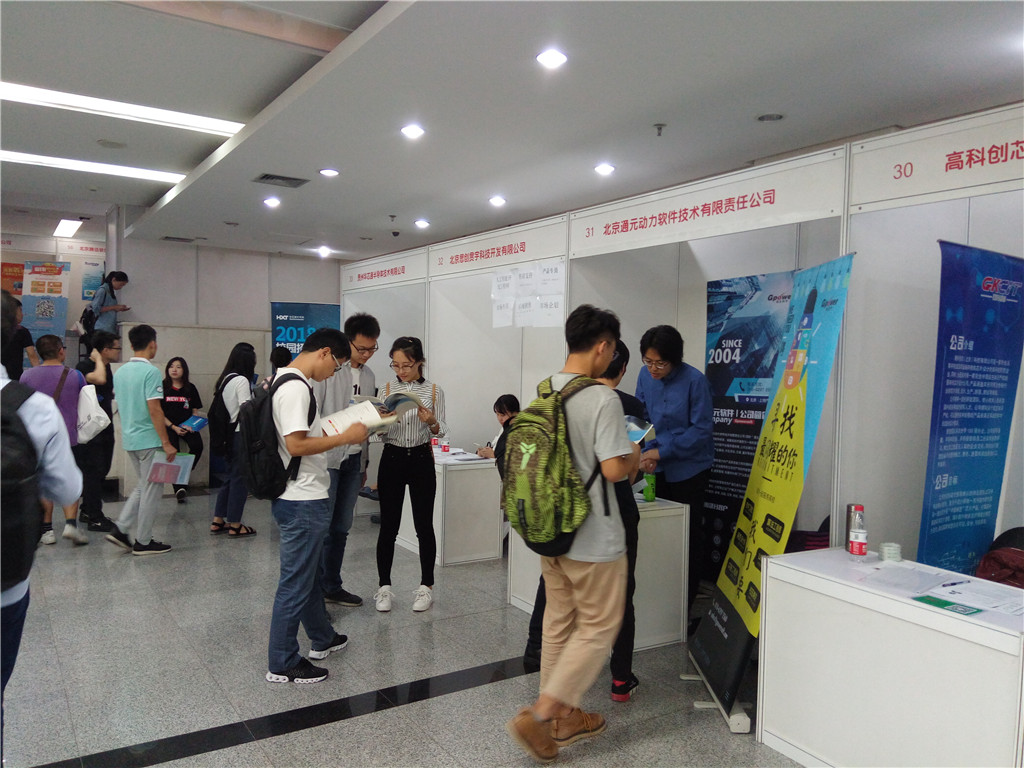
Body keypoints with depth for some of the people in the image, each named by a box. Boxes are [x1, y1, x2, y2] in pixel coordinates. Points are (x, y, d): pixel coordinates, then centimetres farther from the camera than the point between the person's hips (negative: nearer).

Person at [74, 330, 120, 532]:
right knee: (93, 471, -6)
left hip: (105, 429, 9)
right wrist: (97, 359, -21)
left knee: (101, 471, 13)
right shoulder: (85, 366, -14)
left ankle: (87, 511, 25)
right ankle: (95, 518, -2)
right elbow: (99, 379, -35)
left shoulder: (107, 367, 12)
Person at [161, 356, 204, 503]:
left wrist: (191, 425, -8)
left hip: (187, 426, 2)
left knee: (197, 446, -23)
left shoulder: (190, 388, 9)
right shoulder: (163, 387, 3)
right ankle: (179, 487, -16)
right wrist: (174, 427, -9)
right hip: (169, 426, -1)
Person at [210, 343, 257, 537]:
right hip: (241, 435, -8)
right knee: (240, 479, 1)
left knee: (231, 477, 17)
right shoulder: (242, 380, -14)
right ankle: (235, 525, 8)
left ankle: (218, 521, 22)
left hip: (227, 434, 8)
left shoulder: (225, 379, 11)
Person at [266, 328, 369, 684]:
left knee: (309, 574, 22)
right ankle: (282, 664, 14)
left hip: (301, 497, 11)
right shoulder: (296, 388, -21)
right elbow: (296, 445, -26)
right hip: (303, 502, -11)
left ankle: (322, 639, 39)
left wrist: (333, 430, 13)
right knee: (296, 581, 1)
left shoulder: (287, 381, 12)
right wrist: (345, 437, -19)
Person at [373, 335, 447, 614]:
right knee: (388, 526, 3)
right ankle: (384, 587, 15)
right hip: (391, 458, 1)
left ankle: (426, 586, 18)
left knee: (424, 525, 5)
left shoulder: (434, 391, -1)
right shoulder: (386, 389, 3)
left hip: (421, 460, -1)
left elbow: (441, 432, 1)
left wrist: (432, 422, -21)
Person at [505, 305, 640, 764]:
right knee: (598, 628, 8)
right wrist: (633, 458, 0)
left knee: (559, 622, 18)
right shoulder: (602, 399, -20)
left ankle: (562, 718, 32)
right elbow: (613, 469, -23)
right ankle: (538, 717, 6)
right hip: (593, 538, -7)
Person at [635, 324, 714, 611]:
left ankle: (687, 601, 17)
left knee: (689, 534, 5)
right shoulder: (645, 375, -2)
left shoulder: (694, 380, -17)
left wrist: (661, 452, -20)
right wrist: (646, 453, -11)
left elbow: (702, 429, -17)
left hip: (689, 467, -4)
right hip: (657, 467, 5)